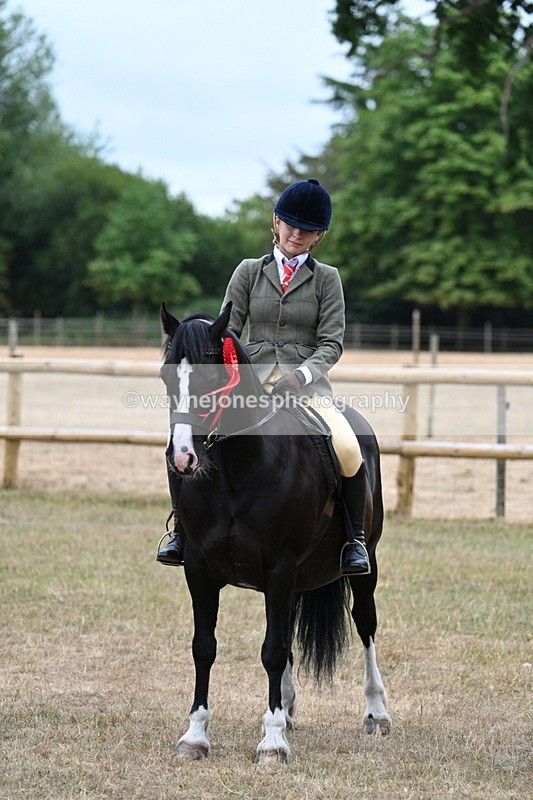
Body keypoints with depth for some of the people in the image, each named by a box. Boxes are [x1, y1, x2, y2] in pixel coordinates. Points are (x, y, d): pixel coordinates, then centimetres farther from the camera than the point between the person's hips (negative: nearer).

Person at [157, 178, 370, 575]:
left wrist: (302, 375, -18)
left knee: (348, 451, -30)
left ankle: (356, 541, -9)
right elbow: (227, 330, 8)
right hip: (251, 382, 2)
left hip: (308, 385, -2)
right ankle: (182, 531, -1)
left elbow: (332, 342, 1)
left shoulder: (327, 279, 8)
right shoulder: (249, 272, 13)